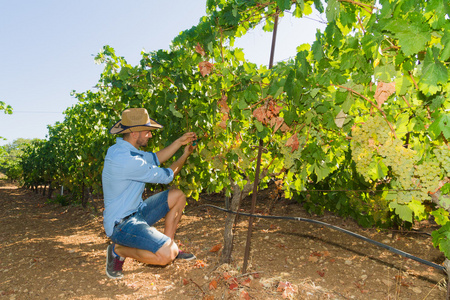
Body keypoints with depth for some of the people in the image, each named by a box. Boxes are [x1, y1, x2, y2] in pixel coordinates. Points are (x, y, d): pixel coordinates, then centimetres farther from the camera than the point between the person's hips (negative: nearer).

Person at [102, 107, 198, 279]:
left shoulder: (121, 148, 5)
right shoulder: (127, 160, -28)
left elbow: (155, 159, 15)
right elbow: (166, 176, -15)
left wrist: (180, 141, 9)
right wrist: (185, 155, 1)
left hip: (135, 212, 10)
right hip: (121, 224, -10)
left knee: (177, 196, 10)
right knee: (167, 255, -26)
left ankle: (167, 244, 19)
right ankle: (118, 250, -1)